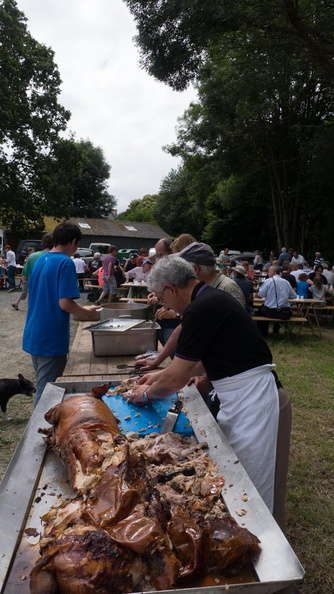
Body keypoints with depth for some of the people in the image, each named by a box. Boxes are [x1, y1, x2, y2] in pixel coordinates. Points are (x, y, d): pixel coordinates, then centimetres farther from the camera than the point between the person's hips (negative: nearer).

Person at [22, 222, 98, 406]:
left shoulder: (40, 260, 10)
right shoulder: (66, 263, -15)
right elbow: (65, 303, -21)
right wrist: (88, 313, -3)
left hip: (33, 336, 8)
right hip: (51, 339, -8)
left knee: (42, 387, 22)